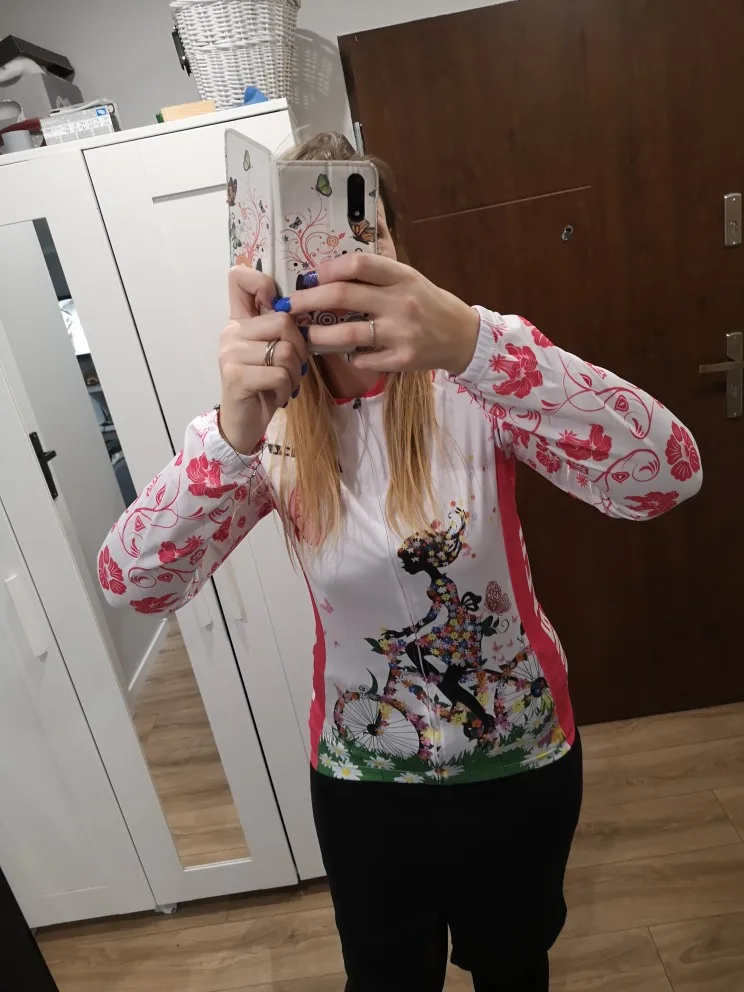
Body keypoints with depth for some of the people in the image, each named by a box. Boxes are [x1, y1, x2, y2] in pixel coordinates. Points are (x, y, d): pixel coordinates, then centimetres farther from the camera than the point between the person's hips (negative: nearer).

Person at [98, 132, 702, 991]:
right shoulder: (274, 424, -12)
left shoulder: (472, 381, -18)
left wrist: (474, 342, -47)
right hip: (362, 781, 1)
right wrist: (234, 430, -41)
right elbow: (132, 585, -23)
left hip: (522, 759, 0)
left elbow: (668, 478, -32)